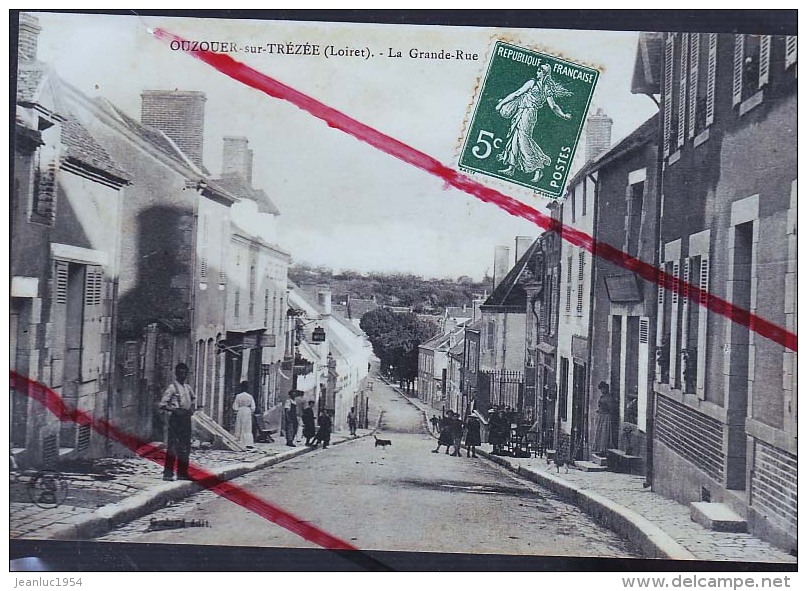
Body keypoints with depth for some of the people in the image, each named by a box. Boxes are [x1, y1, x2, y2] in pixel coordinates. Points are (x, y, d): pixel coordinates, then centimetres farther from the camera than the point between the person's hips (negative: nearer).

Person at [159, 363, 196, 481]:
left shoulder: (188, 388, 13)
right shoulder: (172, 387, -7)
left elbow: (193, 398, 33)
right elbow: (162, 404, -12)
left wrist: (192, 408, 15)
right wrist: (175, 410, -19)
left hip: (186, 418, 7)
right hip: (175, 418, -7)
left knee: (185, 447, 10)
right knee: (172, 445, -9)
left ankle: (182, 473, 18)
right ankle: (167, 473, -3)